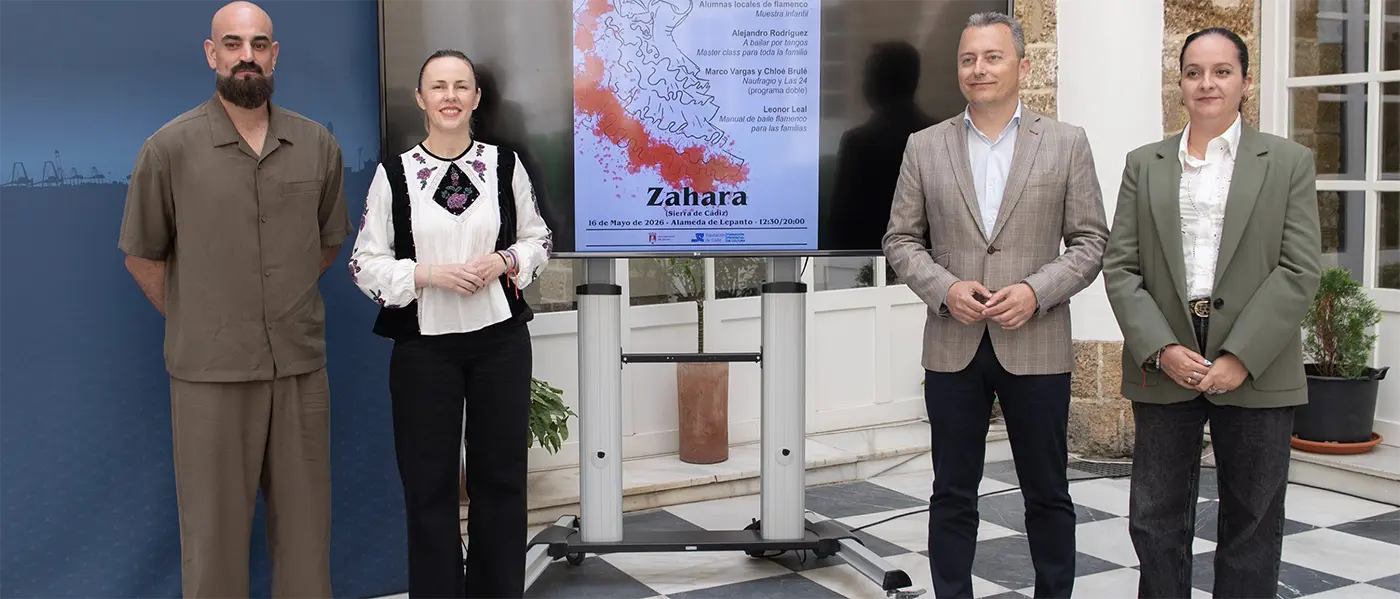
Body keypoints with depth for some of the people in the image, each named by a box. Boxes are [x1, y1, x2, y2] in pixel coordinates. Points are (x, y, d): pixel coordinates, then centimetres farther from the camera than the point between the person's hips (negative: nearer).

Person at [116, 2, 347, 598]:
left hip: (301, 367, 3)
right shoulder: (169, 148, -4)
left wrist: (287, 307, 12)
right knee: (214, 527, 6)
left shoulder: (318, 145, 5)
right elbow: (143, 258, 5)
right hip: (211, 371, -2)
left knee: (305, 525, 11)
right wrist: (195, 324, 8)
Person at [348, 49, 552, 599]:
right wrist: (428, 273, -16)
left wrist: (505, 261, -10)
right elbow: (365, 264, -2)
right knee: (428, 482, 7)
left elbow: (538, 240, 10)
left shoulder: (505, 165, 2)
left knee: (501, 476, 10)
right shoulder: (394, 174, -2)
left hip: (500, 341, 2)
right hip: (424, 344, -1)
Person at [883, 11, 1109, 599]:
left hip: (1036, 346, -1)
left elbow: (1090, 240, 1)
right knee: (952, 495, 8)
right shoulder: (925, 147, 5)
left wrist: (1036, 291, -14)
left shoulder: (1067, 143, 2)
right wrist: (944, 288, -12)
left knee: (1047, 494, 10)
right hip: (953, 347, 1)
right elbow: (901, 239, 6)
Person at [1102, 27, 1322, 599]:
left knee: (1252, 526, 9)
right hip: (1164, 367, 1)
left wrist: (1240, 358, -13)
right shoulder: (1144, 164, 8)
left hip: (1254, 370, -1)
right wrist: (1162, 350, -11)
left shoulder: (1289, 163, 4)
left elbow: (1300, 270, -4)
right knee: (1156, 522, 6)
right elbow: (1120, 268, 2)